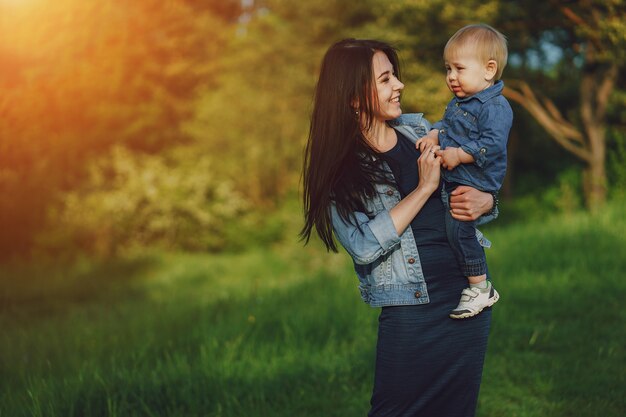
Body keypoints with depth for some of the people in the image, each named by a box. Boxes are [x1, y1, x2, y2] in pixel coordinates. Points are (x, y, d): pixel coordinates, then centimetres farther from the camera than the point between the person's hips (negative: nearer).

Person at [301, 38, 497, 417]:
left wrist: (484, 201, -9)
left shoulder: (421, 129, 5)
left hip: (470, 296, 5)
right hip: (410, 312, -5)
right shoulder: (339, 169, -9)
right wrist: (425, 187, -19)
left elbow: (481, 179, 15)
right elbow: (364, 247, -21)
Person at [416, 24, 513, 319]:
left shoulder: (495, 107, -17)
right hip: (451, 179, 10)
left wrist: (458, 154, -23)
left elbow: (491, 145, -25)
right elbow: (446, 124, 24)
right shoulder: (458, 102, 13)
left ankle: (481, 288, -7)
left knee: (458, 228, -18)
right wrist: (434, 135, 2)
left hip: (476, 183, -10)